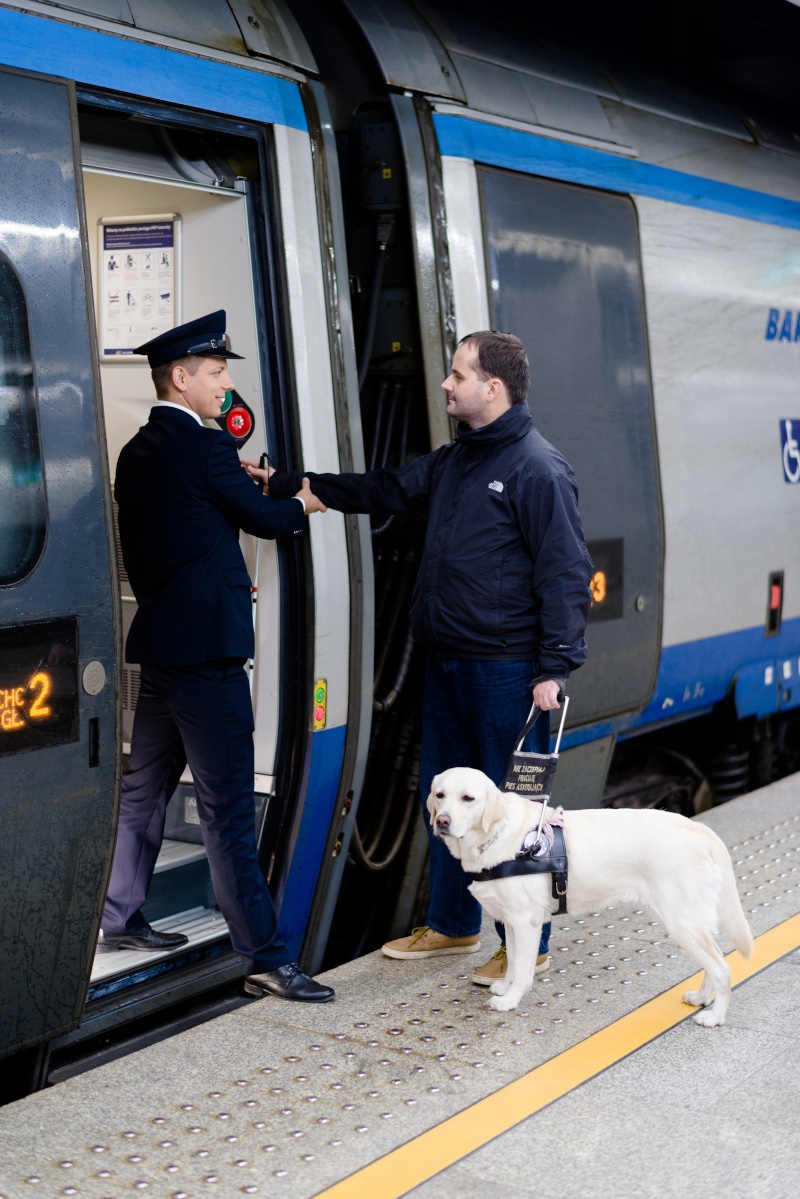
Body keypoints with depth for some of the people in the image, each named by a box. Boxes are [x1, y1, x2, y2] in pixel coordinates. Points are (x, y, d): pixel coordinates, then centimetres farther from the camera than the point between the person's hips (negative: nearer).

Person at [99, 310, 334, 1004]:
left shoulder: (137, 453, 12)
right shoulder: (206, 449, -14)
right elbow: (263, 517, -1)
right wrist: (304, 505, 20)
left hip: (157, 646, 9)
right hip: (206, 648, -9)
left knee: (144, 788, 19)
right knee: (228, 808, -7)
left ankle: (120, 919, 31)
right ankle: (266, 957, -2)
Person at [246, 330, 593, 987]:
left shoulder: (538, 469, -13)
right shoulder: (455, 460, 14)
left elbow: (565, 574, -15)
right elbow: (385, 490, 20)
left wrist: (555, 667, -19)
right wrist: (283, 483, 17)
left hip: (507, 671, -9)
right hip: (448, 662, 9)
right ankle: (453, 926, 31)